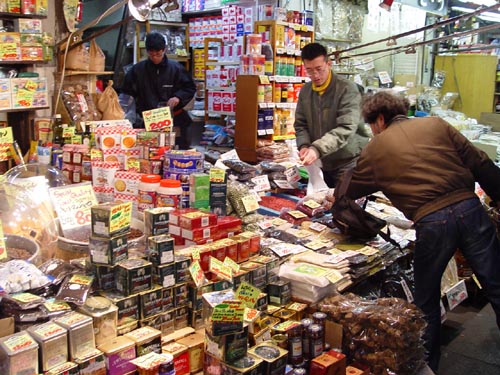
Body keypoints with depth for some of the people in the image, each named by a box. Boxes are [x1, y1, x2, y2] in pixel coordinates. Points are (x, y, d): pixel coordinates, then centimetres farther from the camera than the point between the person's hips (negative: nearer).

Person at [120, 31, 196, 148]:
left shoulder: (176, 68, 1)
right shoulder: (137, 70, 3)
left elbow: (190, 87, 8)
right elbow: (127, 91, 8)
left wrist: (178, 97, -11)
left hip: (174, 121, 0)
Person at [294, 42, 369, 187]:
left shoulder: (347, 89, -14)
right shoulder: (305, 91, 5)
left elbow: (346, 128, -24)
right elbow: (301, 125, 11)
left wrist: (317, 149, -36)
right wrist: (304, 146, -10)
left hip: (349, 163, -5)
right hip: (322, 164, 5)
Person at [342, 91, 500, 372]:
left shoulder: (375, 148, 10)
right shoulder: (436, 124, 13)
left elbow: (349, 192, 22)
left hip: (431, 222, -2)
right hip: (470, 208, 3)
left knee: (427, 299, 16)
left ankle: (428, 364, 31)